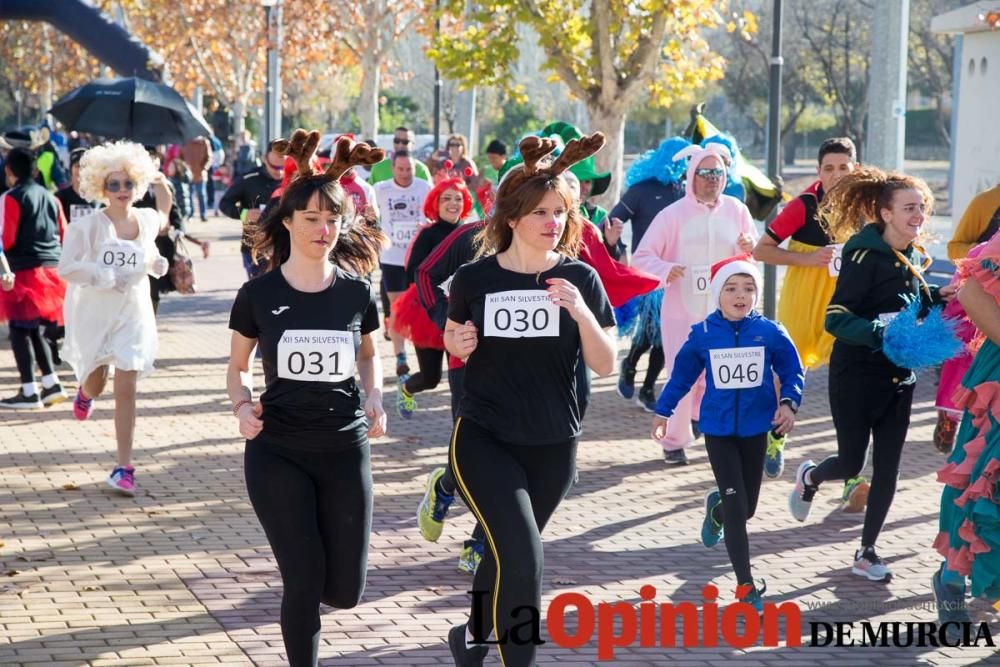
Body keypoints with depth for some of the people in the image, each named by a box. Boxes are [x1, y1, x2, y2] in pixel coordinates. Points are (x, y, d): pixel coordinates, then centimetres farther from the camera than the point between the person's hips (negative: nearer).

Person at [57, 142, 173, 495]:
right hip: (94, 315, -2)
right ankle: (85, 392, 56)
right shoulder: (88, 226, -14)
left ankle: (123, 468, -1)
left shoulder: (147, 220, -1)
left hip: (133, 316, 2)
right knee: (96, 384, 15)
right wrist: (109, 277, -24)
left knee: (126, 390, -5)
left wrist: (155, 262, 3)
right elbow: (66, 268, -21)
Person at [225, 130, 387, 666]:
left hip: (345, 450, 2)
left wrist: (375, 399, -1)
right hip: (277, 453, -2)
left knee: (345, 591, 5)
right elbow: (237, 366, 9)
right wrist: (242, 406, -11)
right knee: (304, 583, -5)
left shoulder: (356, 291, 0)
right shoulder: (259, 294, -5)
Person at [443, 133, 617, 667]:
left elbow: (605, 365, -7)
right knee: (522, 558, -19)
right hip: (484, 440, -2)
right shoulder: (474, 278, -6)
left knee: (505, 554, 18)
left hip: (552, 447, 3)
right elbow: (454, 343, 12)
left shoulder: (580, 279, -4)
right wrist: (456, 345, -11)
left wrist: (581, 311, -23)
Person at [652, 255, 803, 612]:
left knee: (747, 508, 12)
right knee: (736, 508, -6)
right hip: (718, 429, -2)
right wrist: (663, 411, 10)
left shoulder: (770, 332, -8)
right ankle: (747, 586, -1)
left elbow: (793, 371, -1)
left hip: (756, 428, 2)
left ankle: (716, 508, 50)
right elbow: (682, 375, 6)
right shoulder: (703, 334, -7)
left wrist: (789, 403, -17)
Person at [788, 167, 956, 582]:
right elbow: (836, 319, -23)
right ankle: (809, 478, 40)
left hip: (898, 378, 7)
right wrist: (880, 334, -35)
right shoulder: (866, 256, -19)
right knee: (850, 465, 6)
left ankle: (867, 552, 18)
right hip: (856, 376, -7)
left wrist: (937, 298, 0)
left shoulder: (913, 257, 6)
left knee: (887, 468, 6)